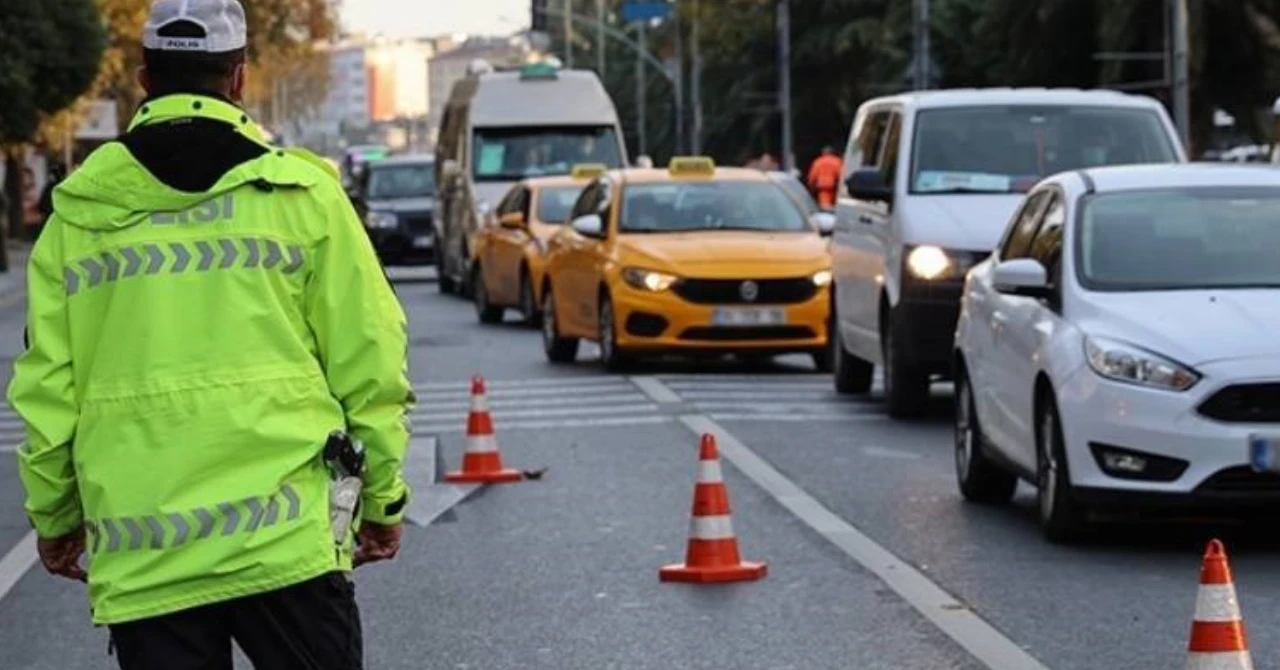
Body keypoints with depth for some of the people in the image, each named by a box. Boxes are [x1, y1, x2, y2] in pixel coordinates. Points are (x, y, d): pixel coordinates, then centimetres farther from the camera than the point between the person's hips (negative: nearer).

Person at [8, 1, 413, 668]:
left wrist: (54, 517, 19)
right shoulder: (302, 193, 0)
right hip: (285, 538, -1)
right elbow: (367, 363, 1)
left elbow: (47, 386, 7)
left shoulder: (79, 214, 5)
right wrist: (383, 500, 12)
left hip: (138, 559, 2)